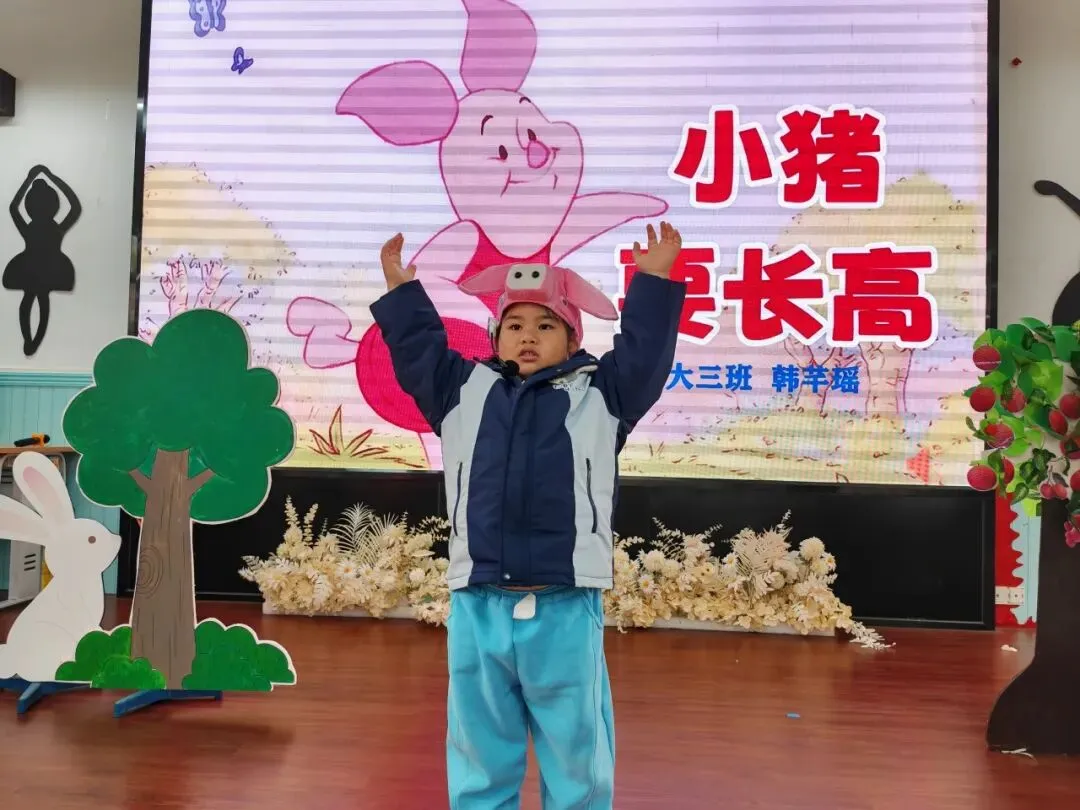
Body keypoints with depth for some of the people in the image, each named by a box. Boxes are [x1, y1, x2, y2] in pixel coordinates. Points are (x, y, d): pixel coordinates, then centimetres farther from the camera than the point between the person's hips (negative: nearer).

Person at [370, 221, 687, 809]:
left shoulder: (599, 393, 6)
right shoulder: (464, 391, 11)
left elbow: (642, 352, 2)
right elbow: (418, 351, 16)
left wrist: (654, 281, -1)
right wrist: (400, 292, 15)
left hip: (565, 610, -2)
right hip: (477, 609, 2)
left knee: (576, 757, 12)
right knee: (478, 755, 17)